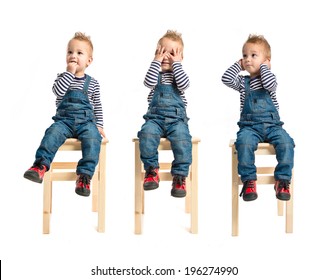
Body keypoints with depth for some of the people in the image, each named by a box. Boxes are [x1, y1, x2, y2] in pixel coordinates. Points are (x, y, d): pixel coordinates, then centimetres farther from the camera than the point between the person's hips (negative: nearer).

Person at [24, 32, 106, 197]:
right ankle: (41, 165, -39)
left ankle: (85, 174, -34)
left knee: (93, 138, -31)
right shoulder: (63, 77, 10)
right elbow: (58, 91, -12)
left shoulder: (92, 83, 11)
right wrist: (70, 72, -14)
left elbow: (97, 106, 15)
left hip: (86, 121, 0)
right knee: (53, 133, -32)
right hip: (64, 120, 0)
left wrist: (99, 125, 4)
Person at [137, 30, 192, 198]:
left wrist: (176, 63, -6)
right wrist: (156, 61, -8)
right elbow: (149, 83, -11)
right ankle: (152, 170, -15)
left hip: (176, 118, 0)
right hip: (155, 117, 1)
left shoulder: (178, 73, 13)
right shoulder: (156, 73, 13)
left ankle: (180, 175, -20)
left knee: (182, 138, -31)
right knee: (147, 133, -31)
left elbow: (184, 84, -10)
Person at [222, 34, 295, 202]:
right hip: (249, 126, 0)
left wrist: (264, 67, -4)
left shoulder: (268, 78, 9)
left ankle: (282, 181, -16)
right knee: (244, 142, -32)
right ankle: (249, 180, -21)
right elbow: (226, 79, -1)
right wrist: (238, 65, 8)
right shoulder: (243, 82, 14)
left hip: (272, 125, 0)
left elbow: (270, 85, -15)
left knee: (286, 142, -27)